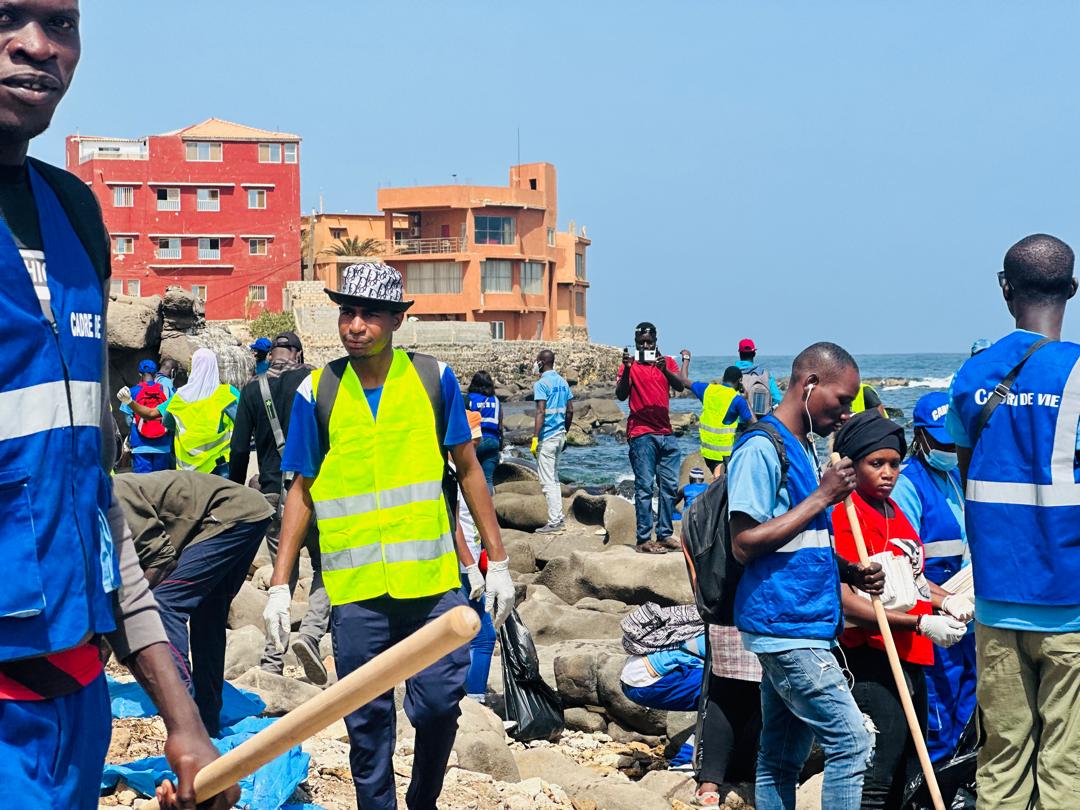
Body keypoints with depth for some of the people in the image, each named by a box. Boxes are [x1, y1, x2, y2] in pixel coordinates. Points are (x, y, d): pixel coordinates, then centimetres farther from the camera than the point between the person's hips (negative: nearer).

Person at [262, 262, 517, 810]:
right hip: (355, 589, 0)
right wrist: (280, 584, 2)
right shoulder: (316, 393, 1)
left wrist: (497, 560, 5)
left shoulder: (433, 378, 1)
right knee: (368, 723, 6)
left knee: (440, 703, 3)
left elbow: (468, 469, 7)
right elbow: (302, 492, 6)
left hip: (433, 580, 0)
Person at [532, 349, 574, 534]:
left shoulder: (541, 384, -12)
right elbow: (570, 410, 14)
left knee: (548, 482, -5)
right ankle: (559, 519, 18)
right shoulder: (562, 382, 12)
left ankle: (554, 523, -5)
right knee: (554, 479, 17)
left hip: (547, 437, -8)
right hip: (560, 435, 8)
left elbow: (541, 412, -20)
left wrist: (535, 438, -19)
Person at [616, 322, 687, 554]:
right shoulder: (630, 365, 2)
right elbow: (620, 396, -10)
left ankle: (664, 535, 13)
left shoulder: (667, 362, 11)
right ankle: (644, 539, -7)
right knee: (644, 487, -7)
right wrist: (627, 369, -24)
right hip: (641, 434, -5)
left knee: (670, 486, 6)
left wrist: (664, 369, -23)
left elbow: (680, 386, -6)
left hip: (666, 433, 5)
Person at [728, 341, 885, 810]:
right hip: (785, 628, -9)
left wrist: (849, 572, 6)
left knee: (782, 756, 11)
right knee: (850, 743, -9)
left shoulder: (803, 447, 17)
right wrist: (822, 497, -16)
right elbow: (744, 545, -18)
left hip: (797, 628, 9)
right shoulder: (761, 448, -12)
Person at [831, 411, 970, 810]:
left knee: (908, 777, 17)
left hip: (909, 656, 9)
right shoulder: (845, 515, -14)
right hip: (871, 661, -9)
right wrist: (921, 624, -24)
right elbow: (845, 601, -21)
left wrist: (944, 599, 3)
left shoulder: (893, 509, 13)